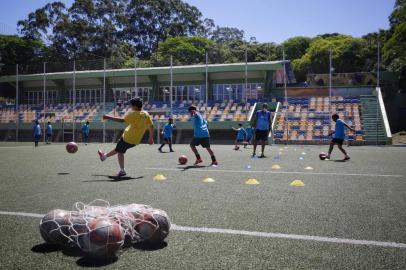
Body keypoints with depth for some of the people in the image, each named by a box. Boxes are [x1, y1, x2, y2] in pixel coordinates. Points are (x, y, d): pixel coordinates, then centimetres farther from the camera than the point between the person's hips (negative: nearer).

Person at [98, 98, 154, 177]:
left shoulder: (134, 114, -18)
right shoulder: (146, 114, 1)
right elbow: (151, 126, 4)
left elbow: (122, 120, -24)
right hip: (136, 141, 8)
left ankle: (122, 170, 1)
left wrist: (109, 117, -18)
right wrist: (151, 138, 13)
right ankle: (105, 155, 43)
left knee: (119, 151, 9)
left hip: (128, 137, -8)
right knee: (118, 149, 24)